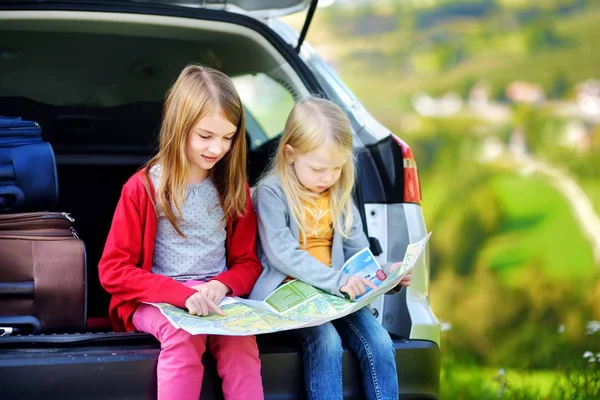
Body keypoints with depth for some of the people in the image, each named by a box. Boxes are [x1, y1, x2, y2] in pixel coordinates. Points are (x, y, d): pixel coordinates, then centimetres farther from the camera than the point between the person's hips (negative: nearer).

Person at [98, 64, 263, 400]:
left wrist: (222, 285, -12)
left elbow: (248, 262, 13)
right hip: (157, 301, -3)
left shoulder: (235, 188, 8)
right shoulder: (144, 187, -3)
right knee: (185, 337, -35)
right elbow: (113, 269, -6)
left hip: (217, 300, 3)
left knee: (240, 342, -30)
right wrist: (182, 294, -20)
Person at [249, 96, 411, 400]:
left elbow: (357, 251, 13)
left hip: (336, 293, 5)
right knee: (325, 340, -31)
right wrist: (336, 280, -28)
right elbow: (282, 253, -18)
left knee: (379, 343, -18)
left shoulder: (340, 195, 12)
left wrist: (385, 272, -8)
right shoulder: (272, 192, -7)